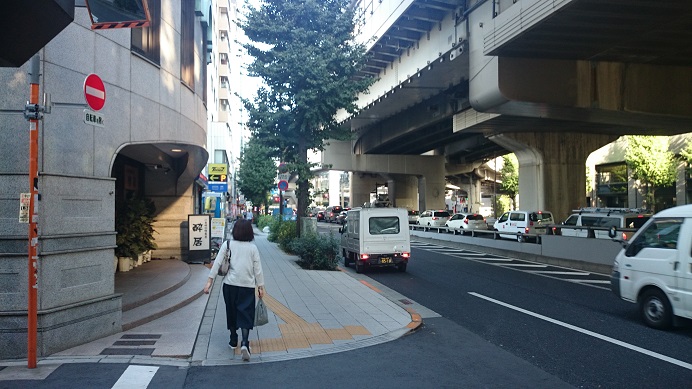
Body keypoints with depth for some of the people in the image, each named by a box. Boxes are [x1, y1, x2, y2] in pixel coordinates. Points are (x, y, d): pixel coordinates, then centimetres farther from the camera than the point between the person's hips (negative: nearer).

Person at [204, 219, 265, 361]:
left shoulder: (227, 245, 0)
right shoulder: (253, 248, 0)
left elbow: (217, 263, -4)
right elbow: (258, 269, 1)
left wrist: (210, 281, 0)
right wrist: (260, 286, 8)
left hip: (230, 285, 1)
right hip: (247, 286, -1)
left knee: (231, 312, 17)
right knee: (245, 314, 0)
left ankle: (233, 341, 28)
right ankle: (245, 343, -18)